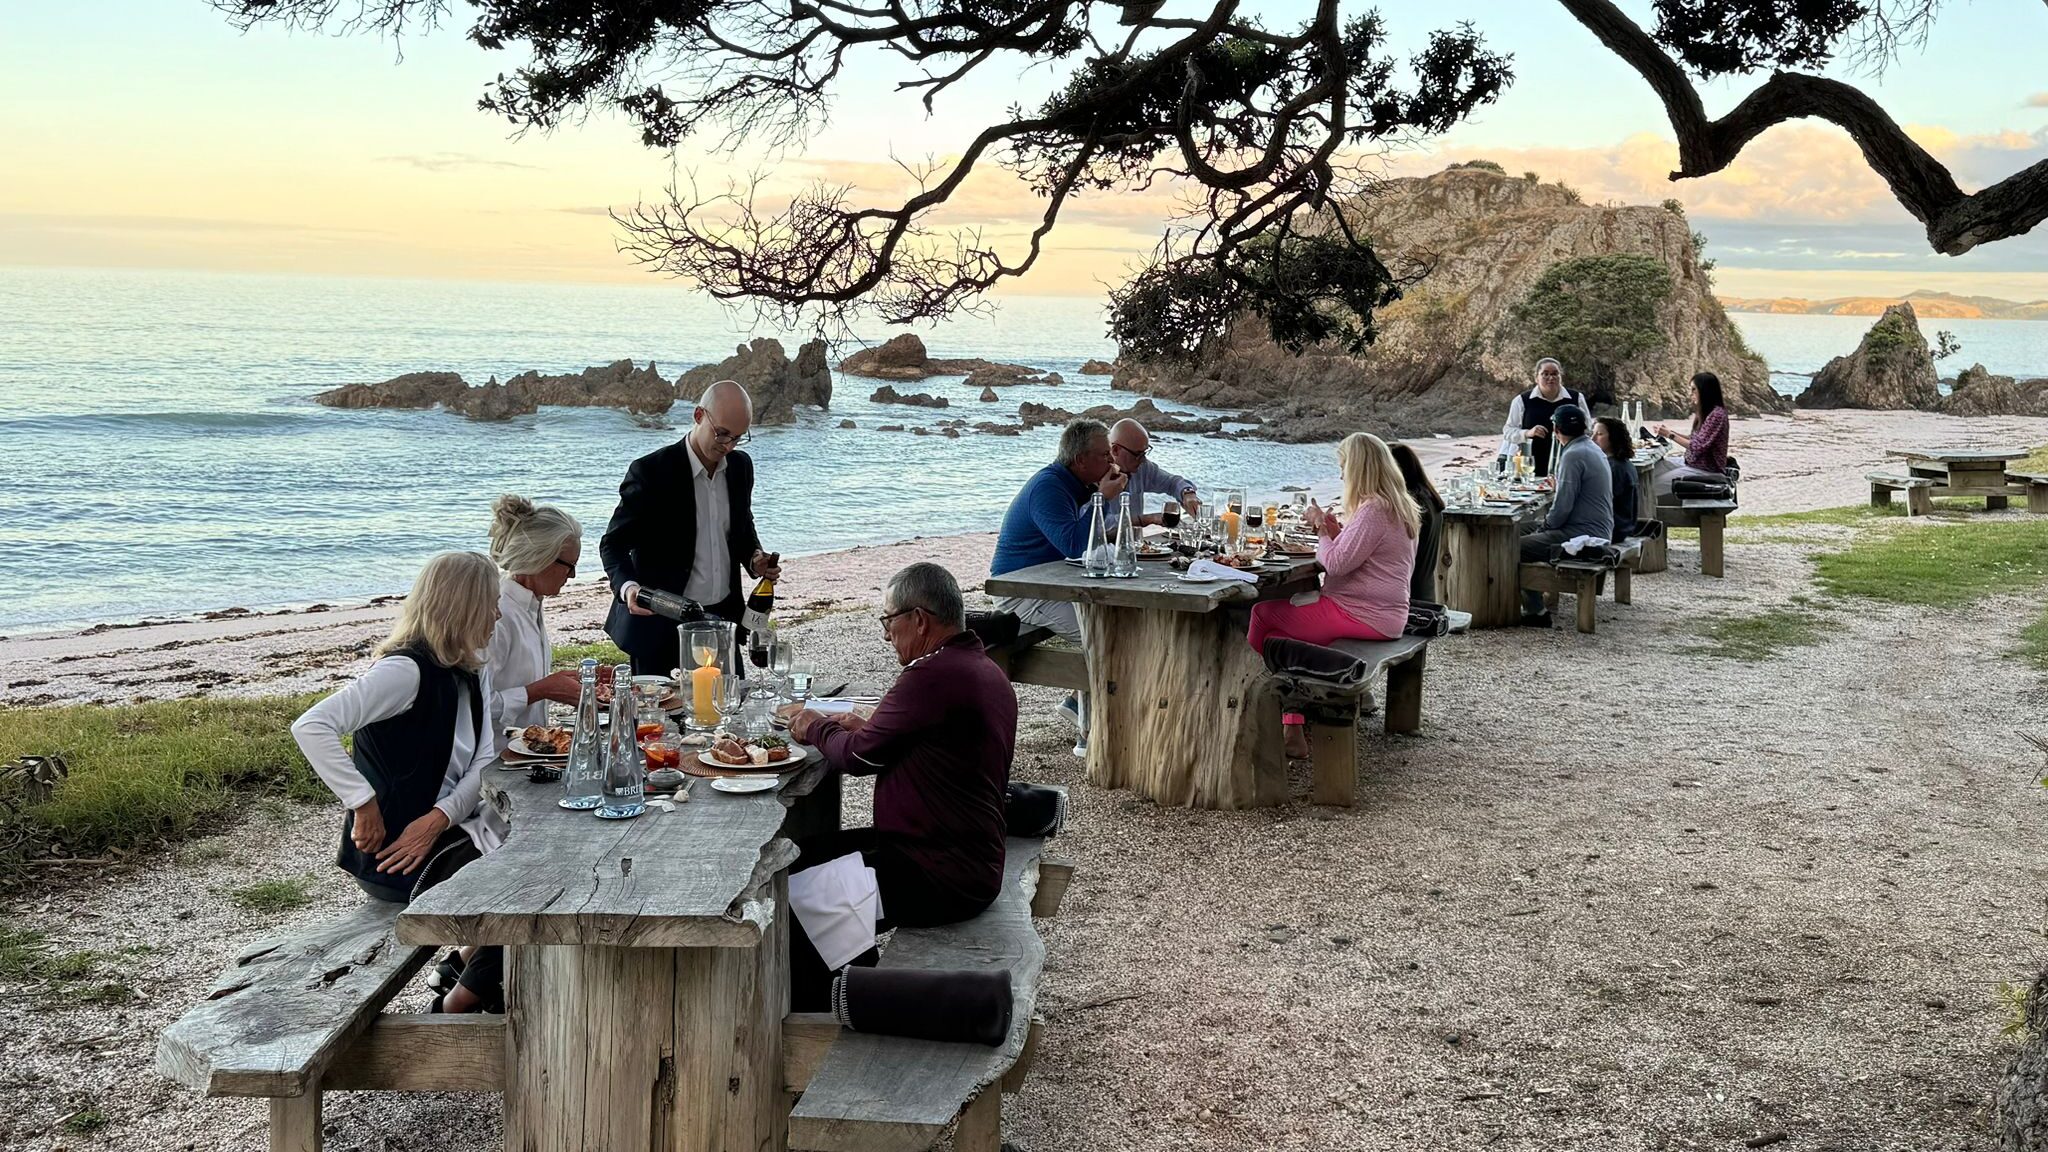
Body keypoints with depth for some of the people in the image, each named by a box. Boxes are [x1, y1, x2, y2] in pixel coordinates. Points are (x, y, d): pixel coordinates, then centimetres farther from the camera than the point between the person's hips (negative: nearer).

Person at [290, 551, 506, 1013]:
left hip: (442, 831, 8)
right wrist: (364, 804, -28)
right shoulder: (407, 670, -19)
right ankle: (457, 1005, 5)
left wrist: (439, 818, -17)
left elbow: (484, 761, 0)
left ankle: (471, 964, 14)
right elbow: (310, 727, -30)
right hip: (391, 850, -8)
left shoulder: (472, 672, 9)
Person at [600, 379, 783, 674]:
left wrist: (754, 558, -1)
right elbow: (613, 544, -10)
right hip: (660, 624, -5)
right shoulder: (651, 472, -13)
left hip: (723, 616, 5)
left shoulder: (740, 465, 5)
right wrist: (628, 586, -30)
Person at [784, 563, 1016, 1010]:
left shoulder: (933, 677, -22)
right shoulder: (983, 669, 9)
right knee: (806, 851, 16)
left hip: (939, 880, -10)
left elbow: (858, 756, -15)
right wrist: (865, 729, 8)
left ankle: (806, 1015, 11)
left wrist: (816, 728, 4)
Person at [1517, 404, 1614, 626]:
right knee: (1525, 535, 21)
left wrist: (1545, 527, -6)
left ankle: (1535, 612, -6)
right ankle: (1534, 603, 22)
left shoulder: (1574, 455, -17)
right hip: (1599, 532, 11)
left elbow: (1563, 506, -19)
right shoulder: (1591, 449, 14)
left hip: (1583, 535, -11)